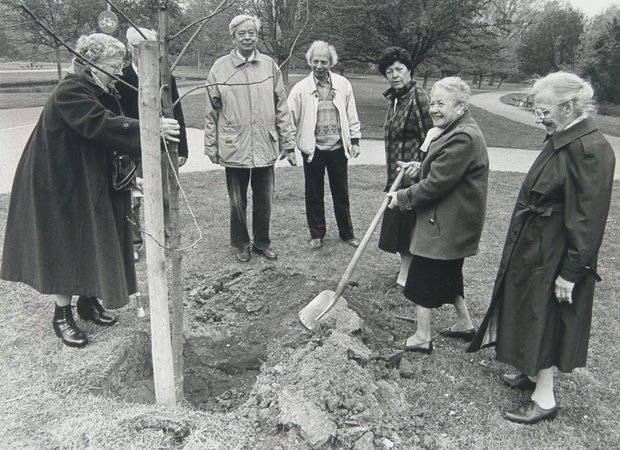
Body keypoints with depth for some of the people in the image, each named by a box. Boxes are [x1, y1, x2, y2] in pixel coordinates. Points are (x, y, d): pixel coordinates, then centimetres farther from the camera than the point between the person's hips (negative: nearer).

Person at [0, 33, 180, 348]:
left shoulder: (100, 92, 7)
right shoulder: (69, 92, -21)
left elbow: (110, 126, 2)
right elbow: (101, 123, -37)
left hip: (89, 182, 9)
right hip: (60, 182, -9)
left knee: (94, 242, 14)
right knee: (67, 246, -1)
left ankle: (88, 301, 30)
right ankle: (62, 316, 14)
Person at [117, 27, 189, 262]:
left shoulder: (166, 78, 5)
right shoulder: (120, 78, -2)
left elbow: (177, 115, 6)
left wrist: (182, 148, 4)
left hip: (162, 150, 2)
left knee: (165, 199, 8)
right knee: (132, 201, 3)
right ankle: (134, 243, 16)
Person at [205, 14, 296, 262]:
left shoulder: (269, 65, 2)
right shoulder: (220, 68, -2)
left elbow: (281, 107, 4)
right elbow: (212, 111, 1)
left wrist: (288, 143, 2)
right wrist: (211, 146, 2)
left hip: (265, 147, 2)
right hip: (234, 147, -1)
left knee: (264, 200, 12)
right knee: (237, 202, 10)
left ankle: (262, 242, 31)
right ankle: (241, 244, 30)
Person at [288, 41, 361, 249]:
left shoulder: (343, 84, 1)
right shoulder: (300, 88, -6)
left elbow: (351, 116, 6)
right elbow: (290, 118, -5)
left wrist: (355, 140, 5)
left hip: (338, 148, 1)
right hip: (313, 149, -1)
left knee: (341, 193, 12)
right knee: (314, 194, 10)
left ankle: (347, 233, 26)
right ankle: (316, 234, 26)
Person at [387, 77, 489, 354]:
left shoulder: (462, 138, -24)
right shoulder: (456, 132, 11)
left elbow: (437, 183, -25)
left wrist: (402, 198, -13)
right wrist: (419, 170, 6)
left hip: (443, 227, -11)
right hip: (453, 225, 11)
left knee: (421, 278, 2)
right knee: (448, 274, 23)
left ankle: (422, 337, 15)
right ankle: (464, 323, 39)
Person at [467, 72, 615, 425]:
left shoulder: (589, 149, -24)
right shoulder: (563, 139, 5)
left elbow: (587, 218, -24)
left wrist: (571, 272, -20)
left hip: (554, 258, -9)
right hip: (535, 249, 9)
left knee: (545, 321, 4)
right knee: (533, 316, 22)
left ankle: (545, 398, 22)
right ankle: (533, 373, 41)